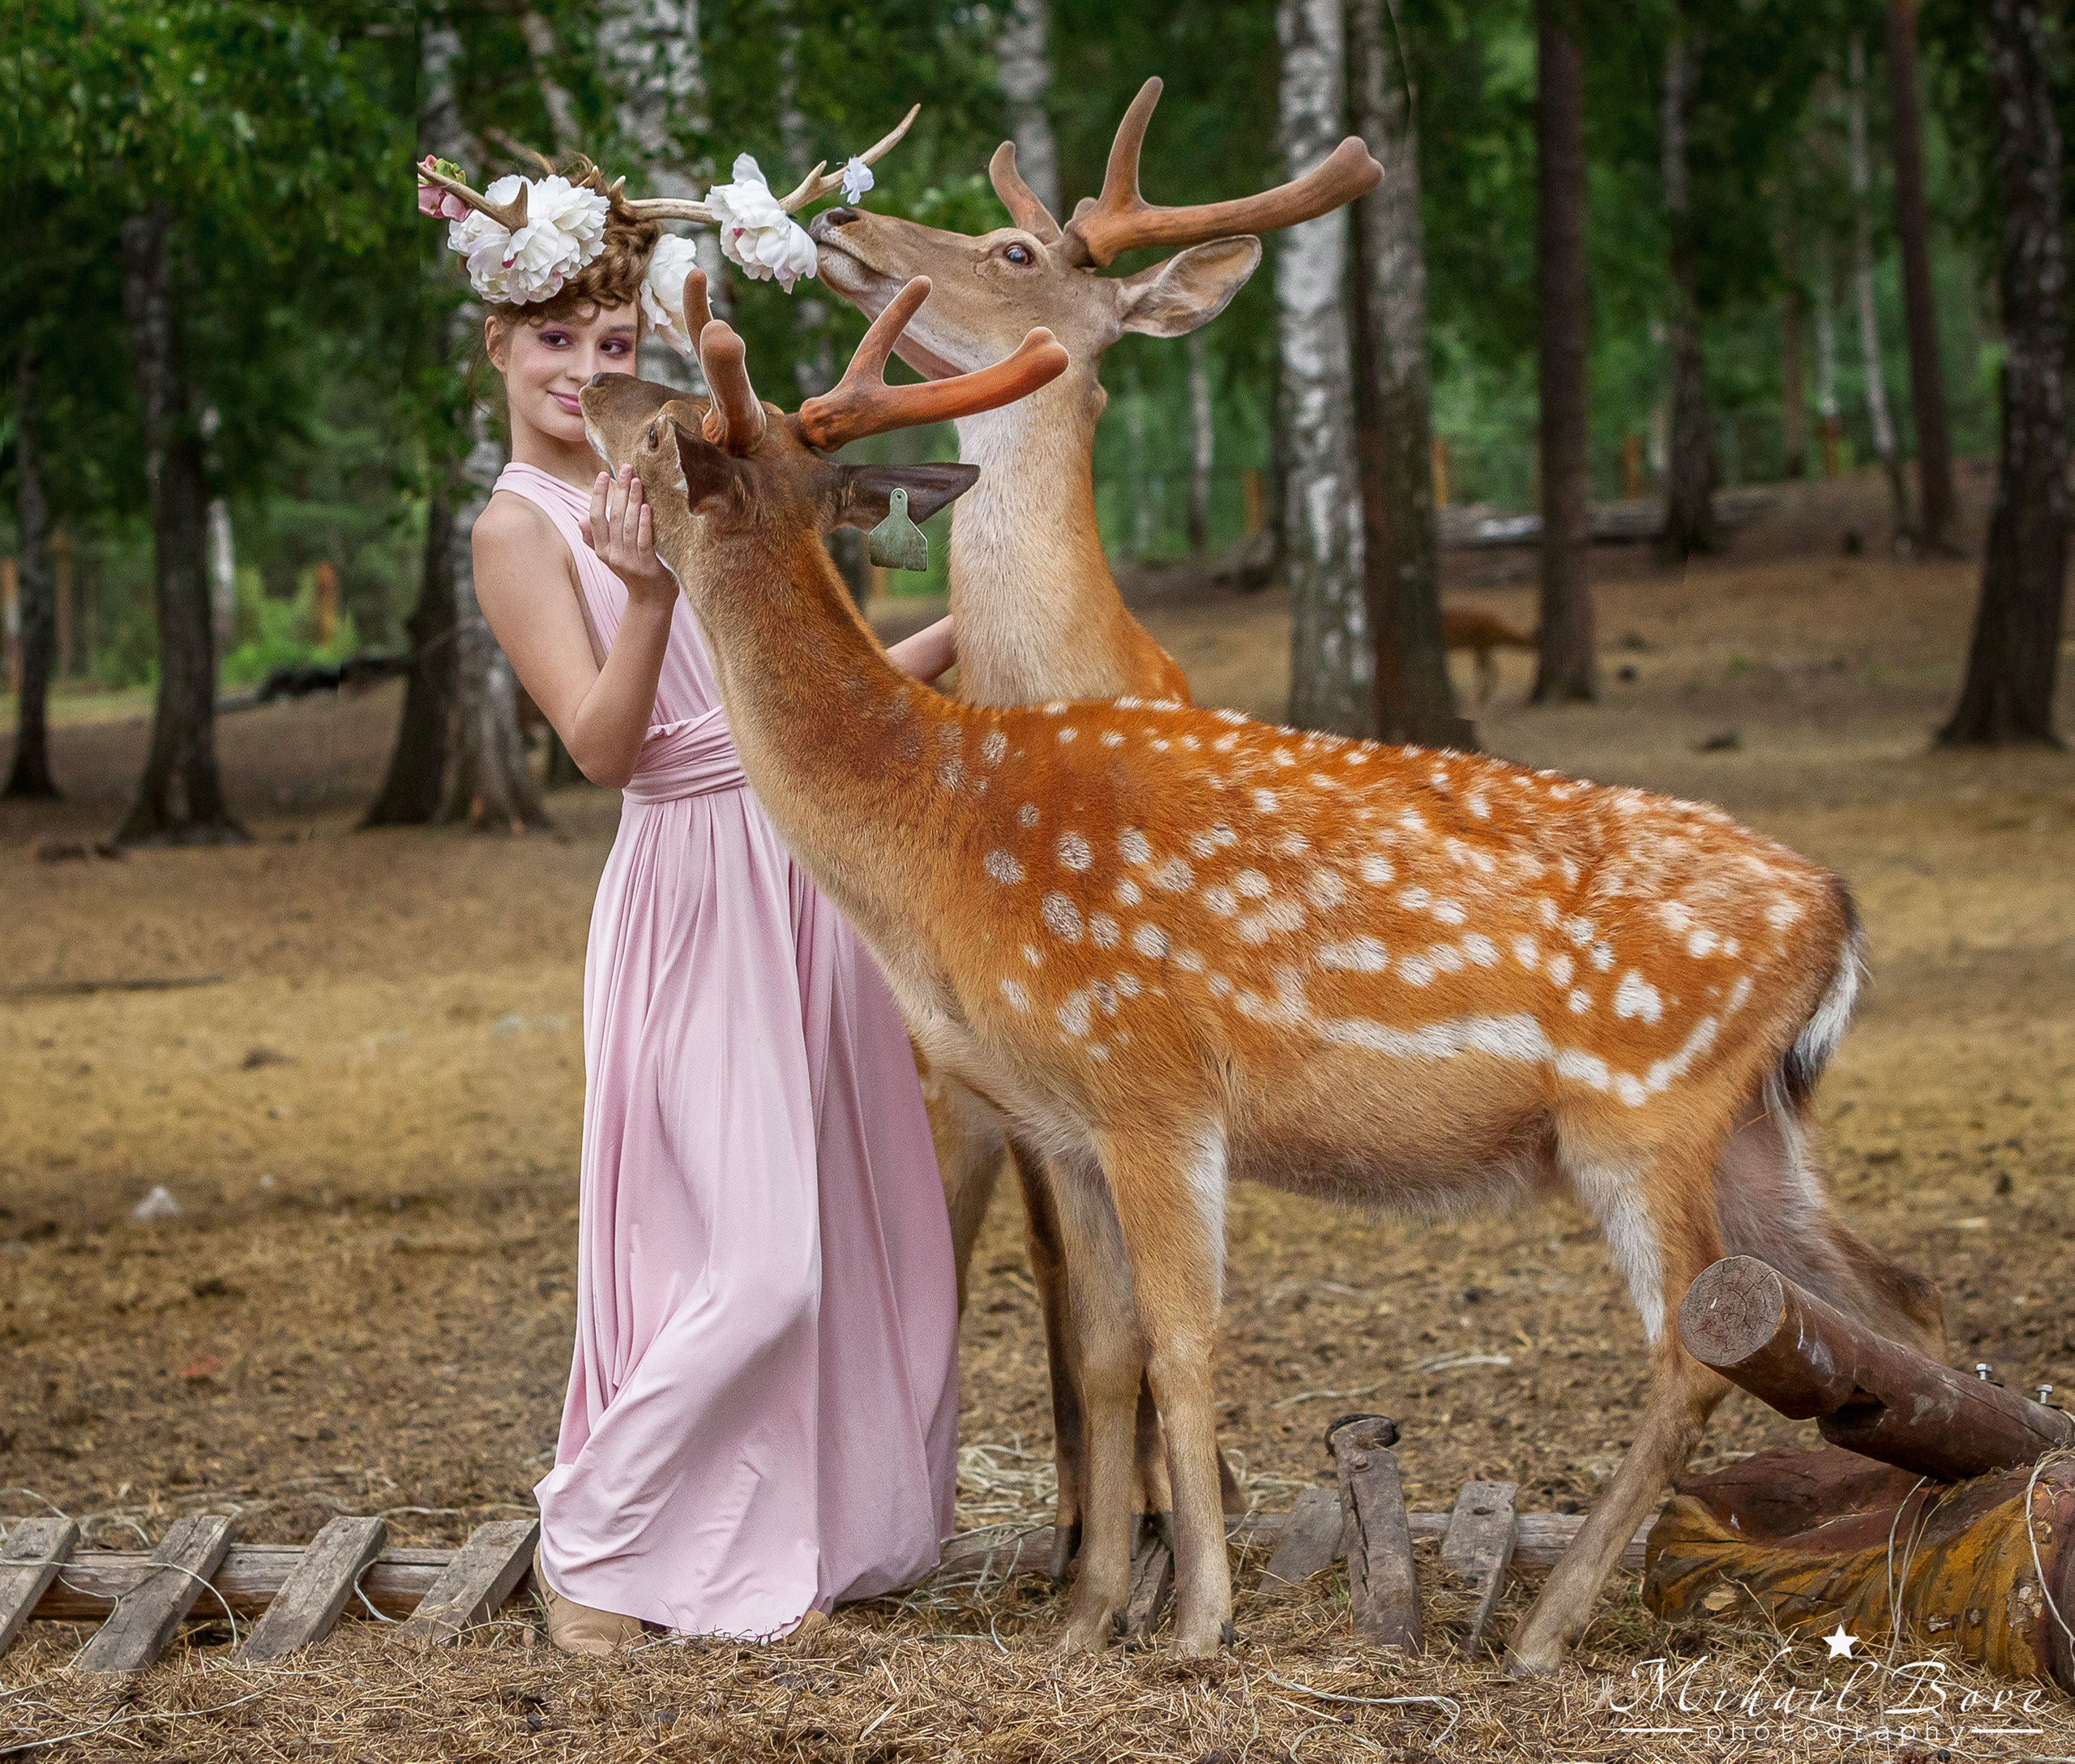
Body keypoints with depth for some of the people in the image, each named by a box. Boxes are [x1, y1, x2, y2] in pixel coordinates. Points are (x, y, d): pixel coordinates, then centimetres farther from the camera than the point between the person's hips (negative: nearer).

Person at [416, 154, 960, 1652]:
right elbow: (604, 746, -17)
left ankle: (807, 1536, 21)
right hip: (692, 894, -7)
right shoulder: (521, 526, -7)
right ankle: (591, 1541, 6)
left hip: (803, 880, 7)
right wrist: (646, 594, -31)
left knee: (857, 1230, 10)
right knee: (751, 1258, -10)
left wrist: (973, 625, 10)